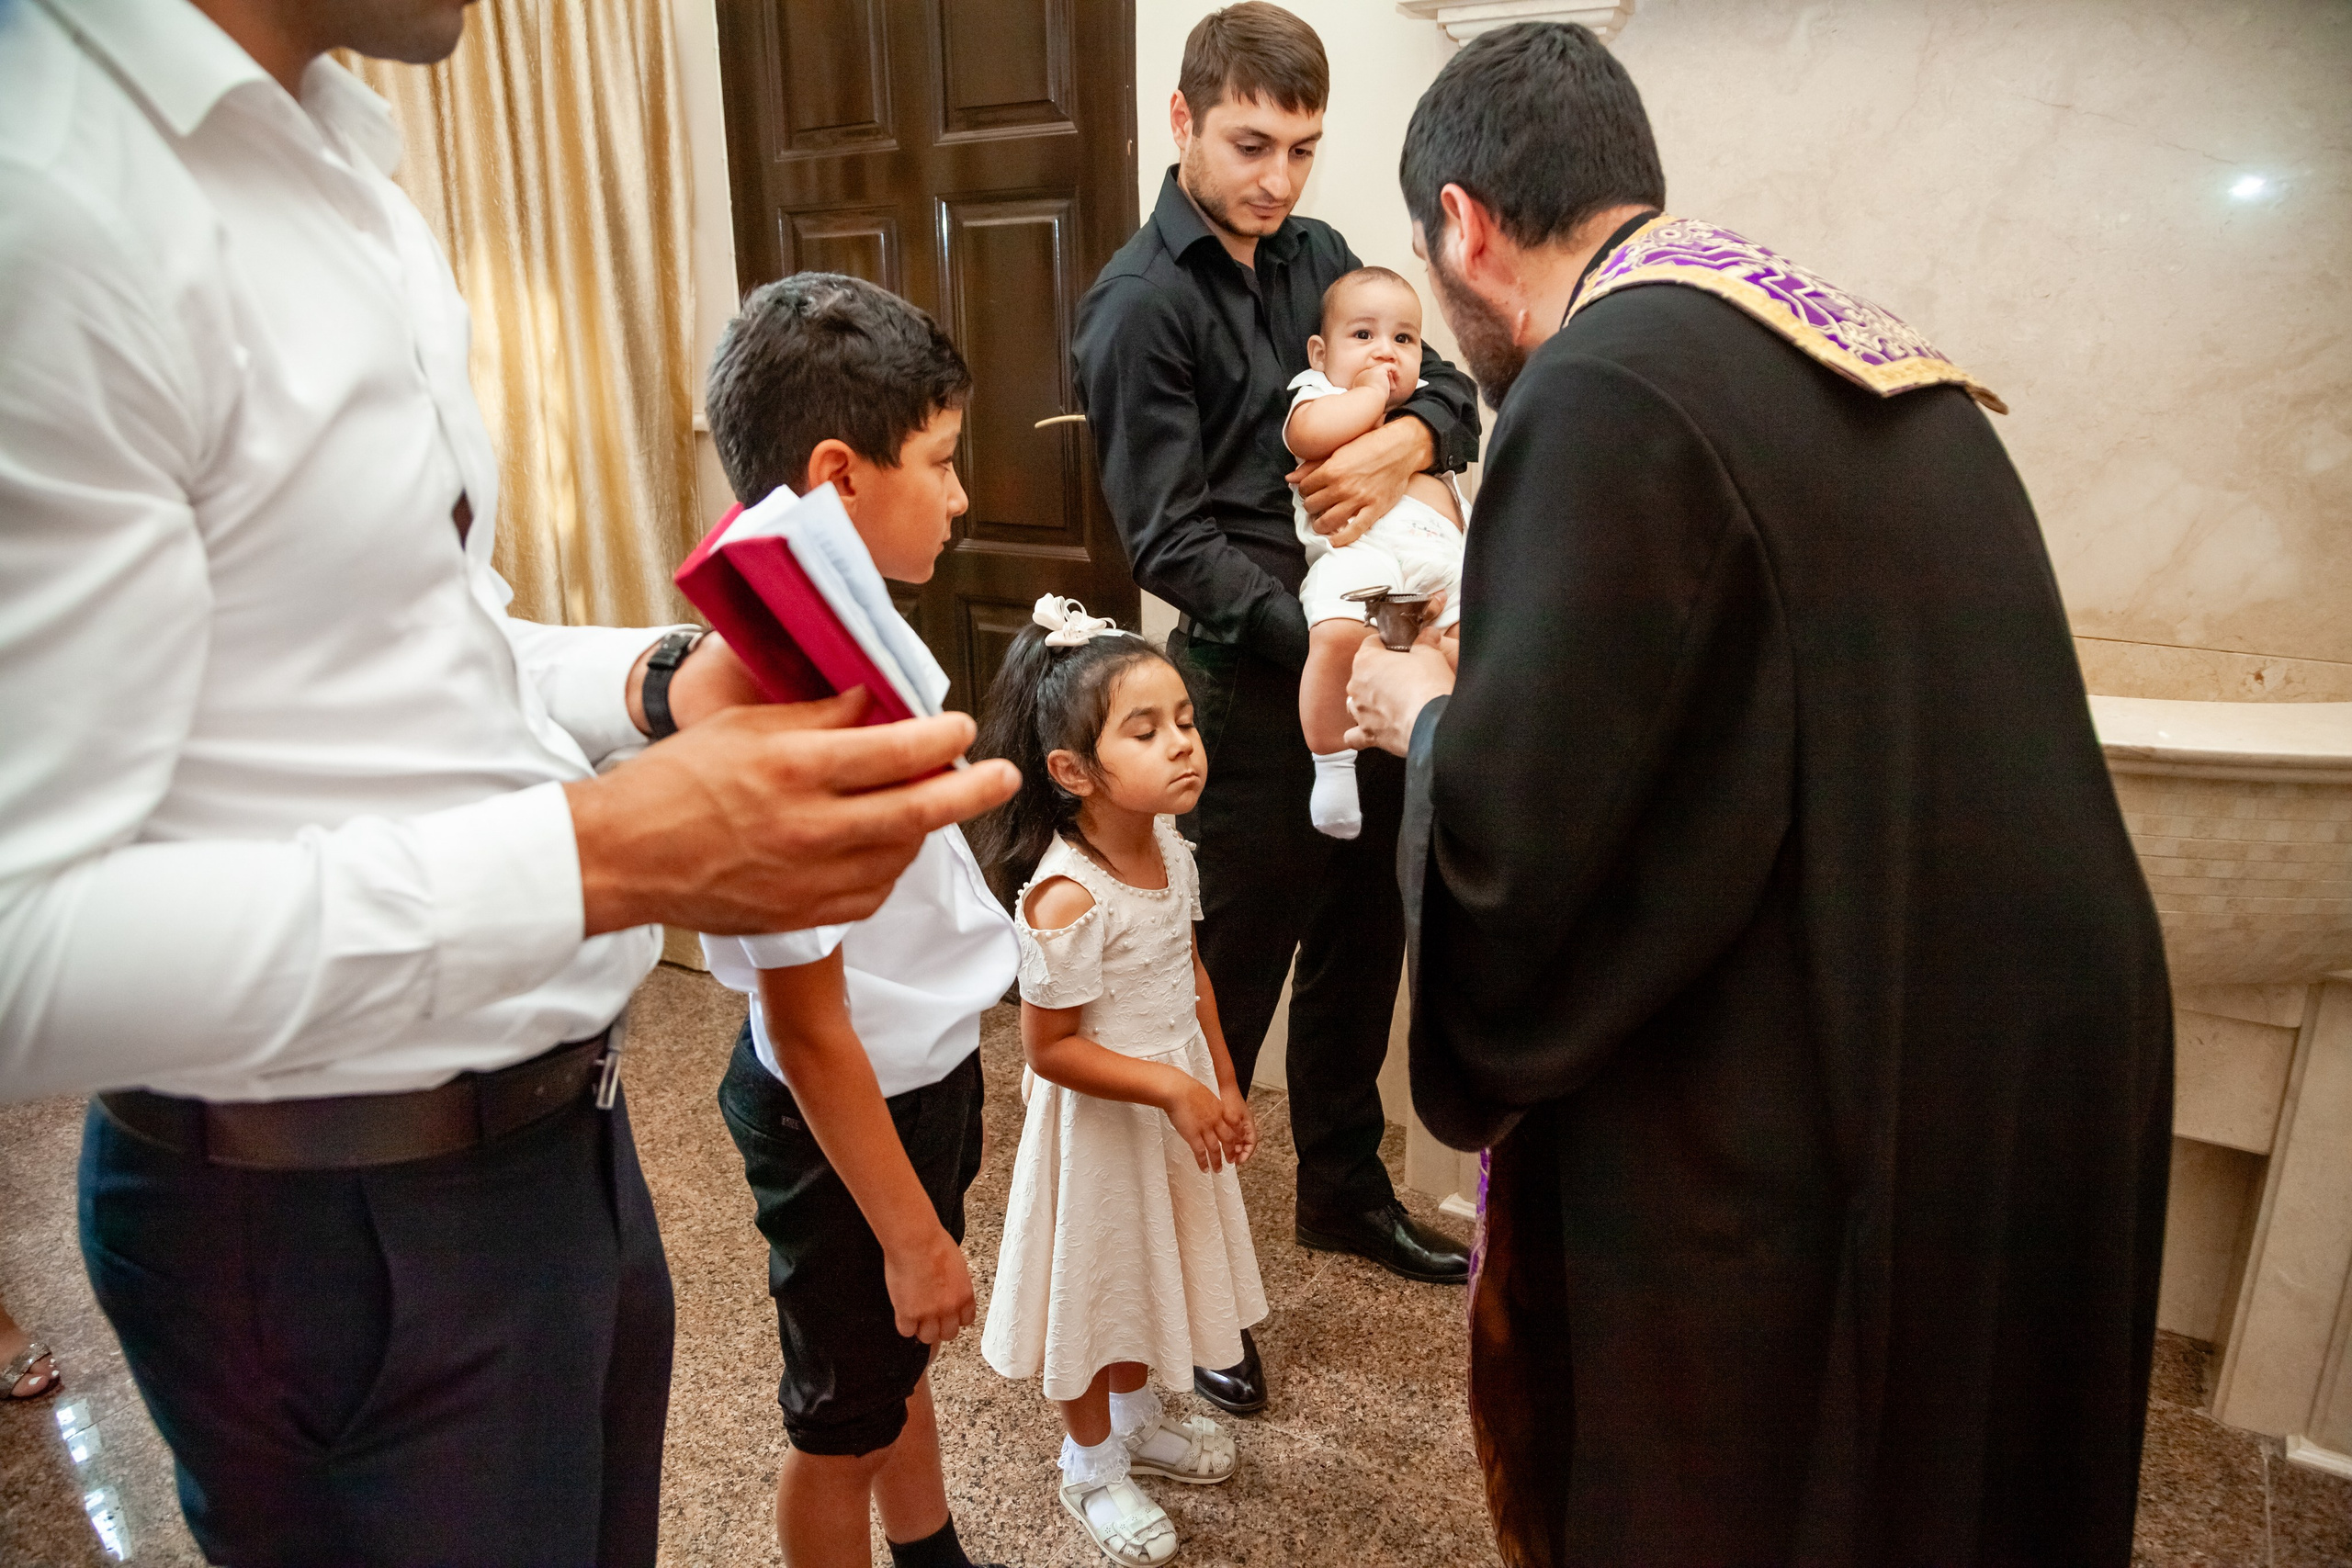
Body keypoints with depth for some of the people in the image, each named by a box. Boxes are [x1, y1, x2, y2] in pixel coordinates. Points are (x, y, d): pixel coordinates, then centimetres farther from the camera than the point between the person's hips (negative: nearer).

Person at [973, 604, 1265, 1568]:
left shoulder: (1170, 851, -6)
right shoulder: (1066, 899, -31)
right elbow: (1050, 1049, -25)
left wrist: (1223, 1084, 9)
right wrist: (1172, 1088, -25)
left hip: (1179, 1102, 7)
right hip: (1100, 1124, -7)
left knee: (1150, 1267, 26)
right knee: (1095, 1281, 14)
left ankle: (1136, 1420, 51)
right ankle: (1092, 1463, 38)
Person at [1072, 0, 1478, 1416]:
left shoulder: (1313, 256, 11)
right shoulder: (1141, 305, -10)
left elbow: (1452, 388, 12)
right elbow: (1176, 542, -17)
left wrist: (1408, 436, -11)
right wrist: (1330, 644, -27)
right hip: (1258, 686, -7)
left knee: (1363, 943, 18)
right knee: (1229, 983, 1)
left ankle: (1346, 1191, 40)